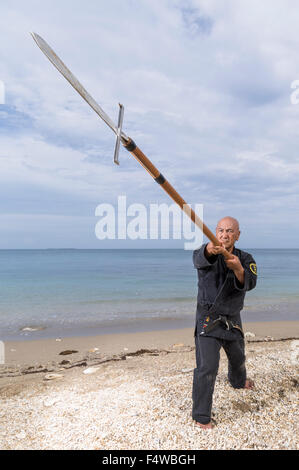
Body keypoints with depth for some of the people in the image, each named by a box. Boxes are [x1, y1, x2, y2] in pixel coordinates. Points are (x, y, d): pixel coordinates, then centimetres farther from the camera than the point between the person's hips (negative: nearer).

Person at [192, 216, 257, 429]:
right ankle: (201, 416, 8)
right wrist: (210, 249, -63)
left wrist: (238, 269, -46)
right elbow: (200, 259, -39)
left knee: (238, 356, 28)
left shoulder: (245, 259, -4)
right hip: (208, 321, -5)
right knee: (207, 367, -11)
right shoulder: (206, 254, -13)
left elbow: (249, 283, -24)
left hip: (233, 320, 5)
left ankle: (238, 381, 60)